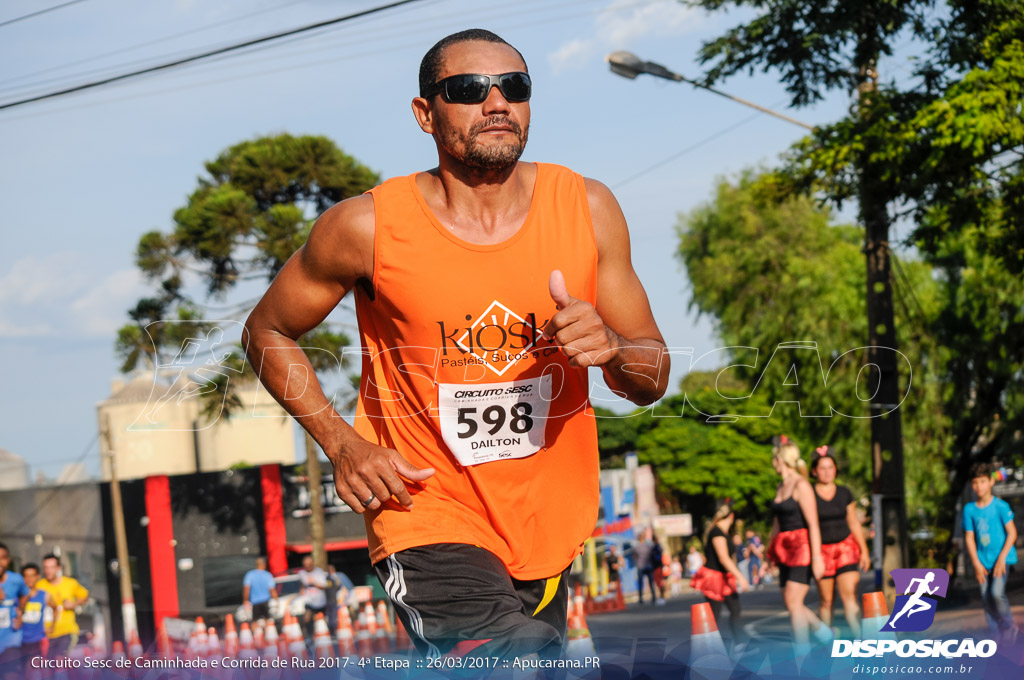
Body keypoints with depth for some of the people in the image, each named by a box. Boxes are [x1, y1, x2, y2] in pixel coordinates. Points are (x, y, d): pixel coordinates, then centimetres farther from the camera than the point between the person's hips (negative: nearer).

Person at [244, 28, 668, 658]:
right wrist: (341, 443, -8)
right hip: (426, 516, -4)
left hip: (549, 528, 5)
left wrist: (609, 347, -21)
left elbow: (653, 380, 3)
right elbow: (267, 331, 4)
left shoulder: (587, 209, -3)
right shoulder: (368, 227, -11)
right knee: (524, 661, -28)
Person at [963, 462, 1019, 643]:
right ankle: (996, 634, 13)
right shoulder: (969, 509, 3)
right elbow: (969, 537, 6)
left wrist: (1002, 558, -14)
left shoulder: (1000, 506, -8)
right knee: (986, 597, 2)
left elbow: (1012, 533, -7)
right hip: (983, 560, 4)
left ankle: (1009, 626, 2)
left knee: (997, 593, -20)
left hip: (1001, 558, -4)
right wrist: (976, 563, -2)